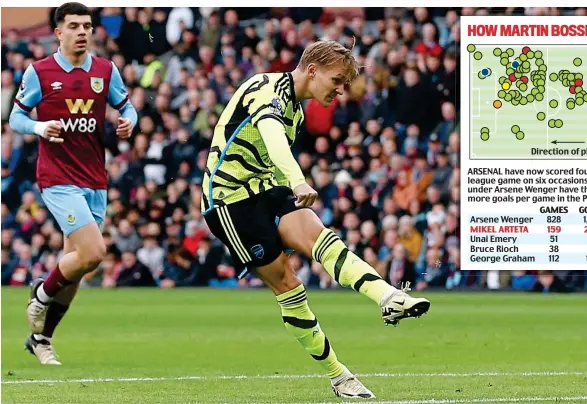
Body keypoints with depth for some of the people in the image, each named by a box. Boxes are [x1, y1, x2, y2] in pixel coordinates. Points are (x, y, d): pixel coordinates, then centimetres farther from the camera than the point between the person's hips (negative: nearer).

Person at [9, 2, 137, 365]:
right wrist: (39, 127, -18)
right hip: (58, 180, -5)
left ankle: (41, 337, 25)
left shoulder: (106, 70, 6)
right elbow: (15, 117, 3)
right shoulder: (39, 73, -3)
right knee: (92, 252, -20)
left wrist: (129, 121, -7)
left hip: (95, 181, 5)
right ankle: (42, 294, 8)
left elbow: (126, 106, 16)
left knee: (75, 261, 9)